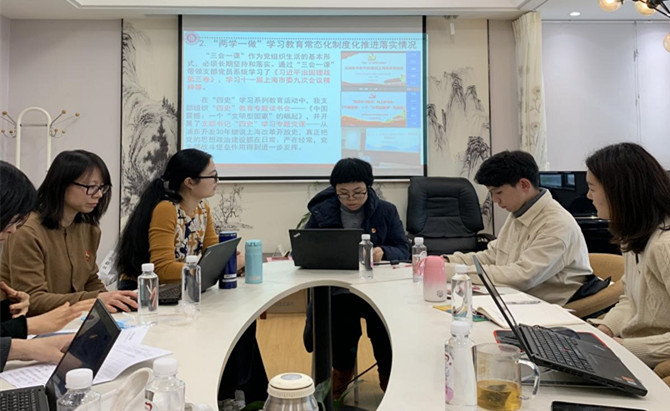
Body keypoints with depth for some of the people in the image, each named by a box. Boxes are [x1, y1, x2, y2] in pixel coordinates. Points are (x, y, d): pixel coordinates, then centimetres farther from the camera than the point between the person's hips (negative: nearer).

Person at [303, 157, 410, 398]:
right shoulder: (321, 211, 8)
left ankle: (389, 375, 6)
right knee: (343, 324, -29)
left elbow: (403, 250, 5)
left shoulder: (386, 211, 9)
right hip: (333, 288, 0)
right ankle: (342, 369, 5)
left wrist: (383, 253, -18)